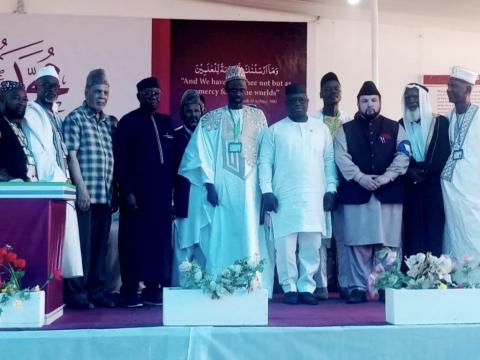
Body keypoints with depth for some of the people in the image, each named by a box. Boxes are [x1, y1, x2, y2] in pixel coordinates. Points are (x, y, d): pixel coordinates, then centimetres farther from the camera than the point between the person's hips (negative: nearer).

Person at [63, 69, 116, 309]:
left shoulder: (109, 122, 17)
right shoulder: (75, 118, -1)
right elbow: (71, 155, -7)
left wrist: (114, 191, 12)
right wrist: (82, 188, -14)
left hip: (105, 195, 6)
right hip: (84, 194, -6)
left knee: (100, 245, 9)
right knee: (81, 244, -3)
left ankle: (96, 292, 16)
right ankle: (76, 294, 4)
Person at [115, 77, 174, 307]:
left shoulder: (166, 122, 15)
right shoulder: (128, 122, 1)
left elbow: (171, 158, 15)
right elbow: (120, 160, -5)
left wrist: (171, 187, 6)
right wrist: (127, 192, -12)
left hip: (161, 193, 5)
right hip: (136, 193, -5)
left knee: (159, 240, 4)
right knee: (134, 241, -1)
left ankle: (153, 288, 12)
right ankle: (130, 290, 6)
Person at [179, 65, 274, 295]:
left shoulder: (258, 117, 8)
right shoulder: (211, 119, 5)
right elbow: (202, 153, 2)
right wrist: (209, 184, -8)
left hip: (251, 188, 1)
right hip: (222, 188, -1)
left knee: (251, 238, -1)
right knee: (222, 238, -1)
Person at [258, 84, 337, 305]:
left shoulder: (322, 129, 12)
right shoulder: (274, 131, 6)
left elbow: (329, 161, 11)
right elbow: (265, 162, 2)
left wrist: (331, 189, 3)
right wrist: (266, 191, -7)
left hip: (314, 198, 2)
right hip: (284, 198, -2)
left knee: (312, 247, 2)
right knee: (285, 246, -2)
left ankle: (307, 287, 11)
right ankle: (290, 288, 9)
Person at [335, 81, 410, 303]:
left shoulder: (394, 129, 12)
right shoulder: (345, 130, 11)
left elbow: (403, 156, 2)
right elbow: (342, 158, -1)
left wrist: (386, 177, -12)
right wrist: (360, 177, -15)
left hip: (389, 193, 0)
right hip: (356, 194, 0)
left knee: (387, 244, 0)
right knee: (358, 244, 0)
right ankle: (358, 287, 6)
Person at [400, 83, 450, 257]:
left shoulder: (440, 122, 2)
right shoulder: (401, 125, 10)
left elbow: (445, 153, -2)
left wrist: (425, 172, -11)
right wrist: (410, 171, -11)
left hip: (434, 185, -2)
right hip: (411, 186, 2)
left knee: (434, 229, -4)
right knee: (413, 229, 0)